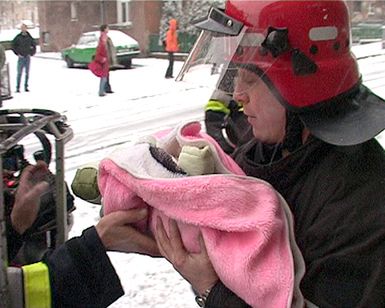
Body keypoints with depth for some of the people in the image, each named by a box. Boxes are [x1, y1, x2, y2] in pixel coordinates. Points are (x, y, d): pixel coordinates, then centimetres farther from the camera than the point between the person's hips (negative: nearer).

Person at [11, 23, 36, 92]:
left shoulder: (29, 37, 3)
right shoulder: (18, 37, -3)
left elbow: (34, 45, 13)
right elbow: (13, 45, 2)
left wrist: (31, 53, 4)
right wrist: (17, 53, -3)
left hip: (28, 57, 2)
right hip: (21, 57, -2)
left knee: (27, 73, 6)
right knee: (19, 73, -4)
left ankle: (26, 87, 13)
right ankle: (18, 87, -1)